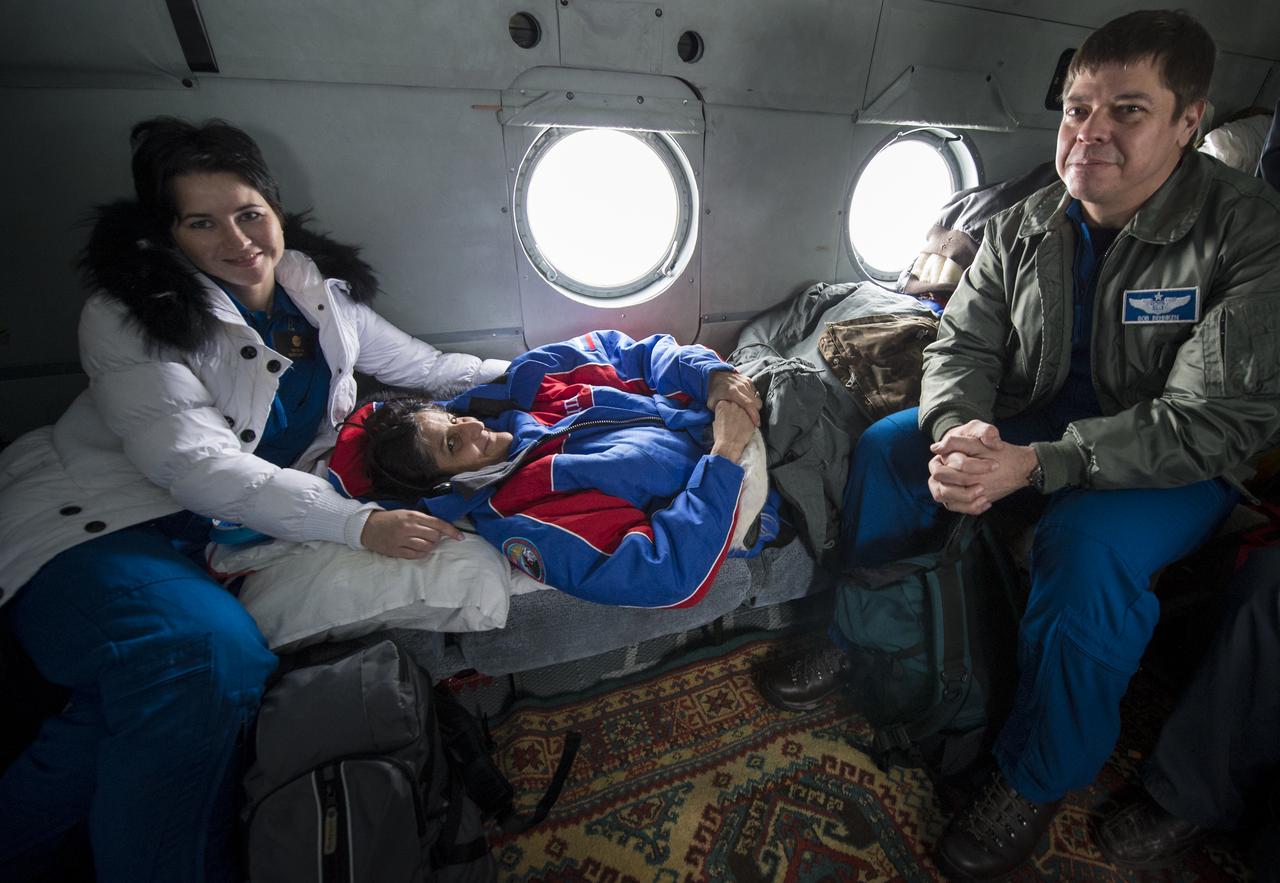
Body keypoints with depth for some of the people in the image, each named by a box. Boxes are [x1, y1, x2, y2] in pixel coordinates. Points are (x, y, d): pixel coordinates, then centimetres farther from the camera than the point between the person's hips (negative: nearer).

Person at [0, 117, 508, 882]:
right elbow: (196, 464, -22)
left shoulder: (322, 293, 7)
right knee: (209, 661, -33)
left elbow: (424, 365, 18)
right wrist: (359, 523, -33)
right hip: (93, 524, -4)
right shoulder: (127, 317, -9)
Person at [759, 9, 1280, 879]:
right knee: (883, 448, -14)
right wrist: (955, 429, -27)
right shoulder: (1023, 228, -2)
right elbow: (963, 343, -4)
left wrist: (1032, 465, -37)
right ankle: (844, 635, 4)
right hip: (1027, 425, 5)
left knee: (1087, 548, -35)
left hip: (1175, 467, -4)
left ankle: (1035, 783, -7)